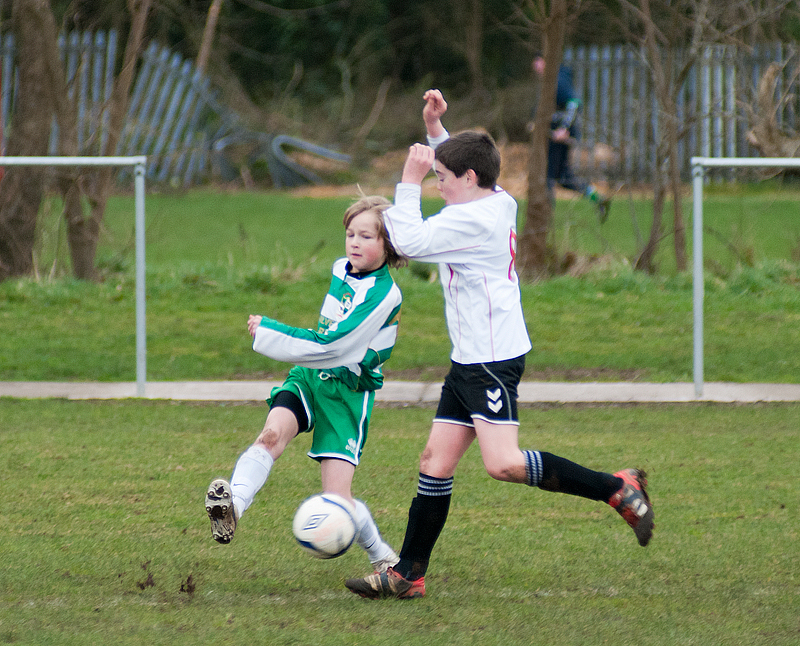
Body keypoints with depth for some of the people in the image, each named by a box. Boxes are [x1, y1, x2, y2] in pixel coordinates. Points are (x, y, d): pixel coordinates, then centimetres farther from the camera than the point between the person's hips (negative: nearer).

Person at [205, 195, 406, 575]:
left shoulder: (384, 295, -17)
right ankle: (233, 505, -49)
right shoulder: (341, 270, 8)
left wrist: (266, 332, -18)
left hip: (348, 391, -6)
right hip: (307, 376, 6)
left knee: (337, 499, -10)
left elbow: (330, 347, -21)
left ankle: (384, 558, 14)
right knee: (273, 432, -29)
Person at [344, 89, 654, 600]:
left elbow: (408, 241, -19)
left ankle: (617, 488, -11)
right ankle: (408, 575, 10)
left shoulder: (472, 219, -16)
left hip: (494, 361, -10)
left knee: (503, 462, -21)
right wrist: (435, 127, 21)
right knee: (436, 461, 8)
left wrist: (409, 183, -9)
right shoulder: (499, 204, 13)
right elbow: (458, 162, 33)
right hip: (470, 362, 10)